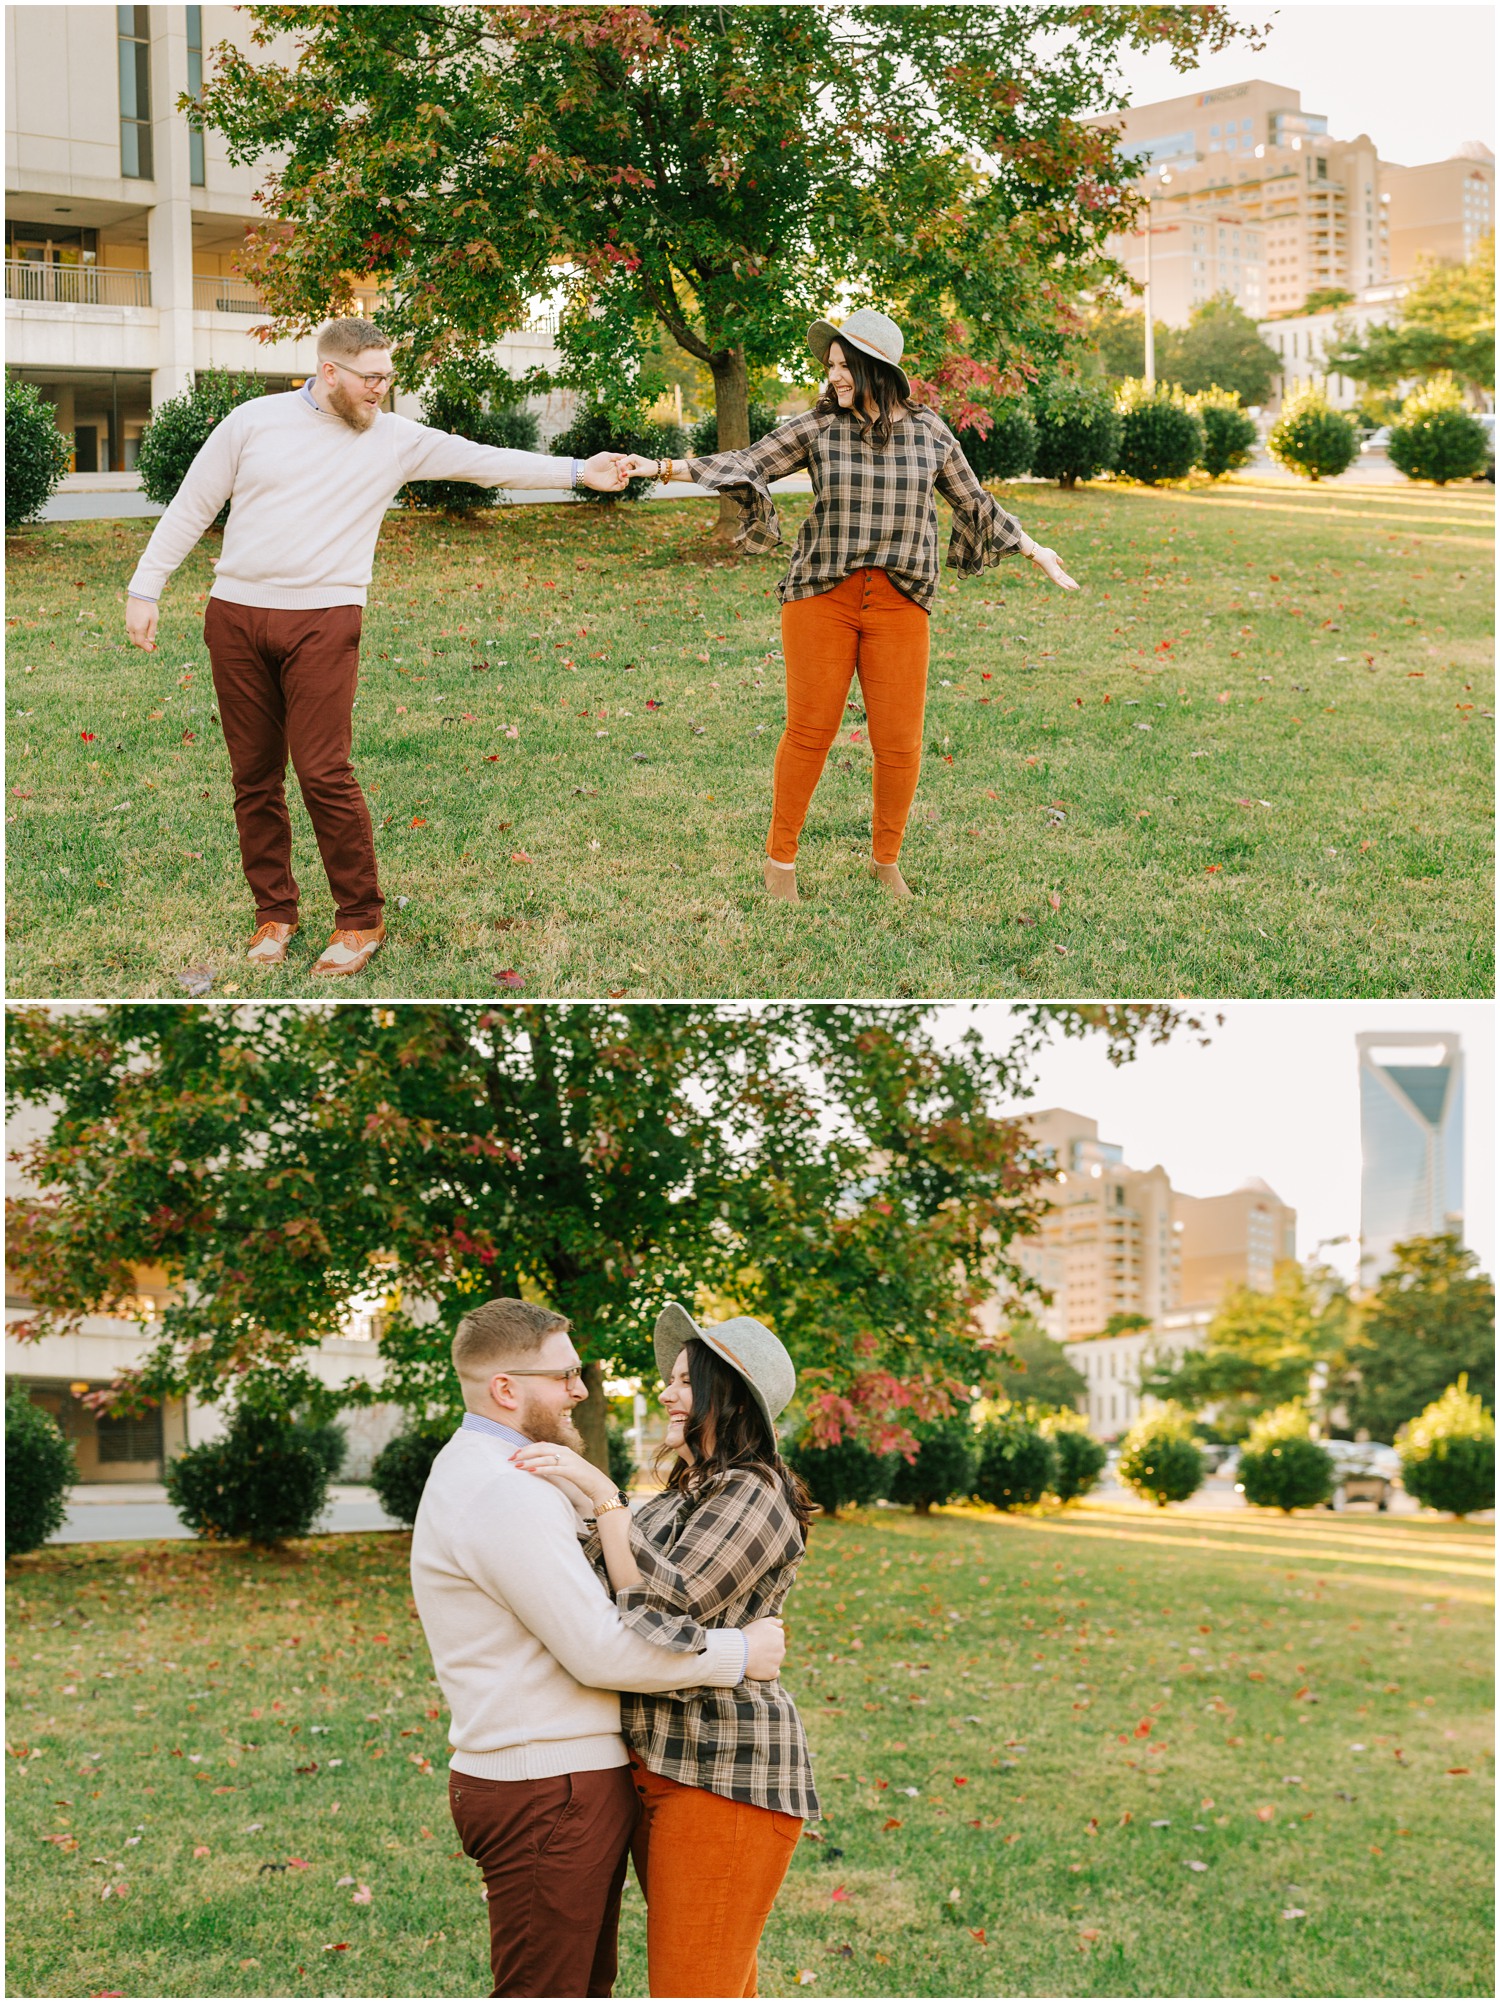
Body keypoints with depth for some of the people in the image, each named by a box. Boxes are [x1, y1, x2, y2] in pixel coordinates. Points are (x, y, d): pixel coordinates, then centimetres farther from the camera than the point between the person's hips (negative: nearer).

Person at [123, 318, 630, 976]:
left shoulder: (395, 439, 5)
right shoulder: (253, 421, 4)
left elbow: (485, 461, 1)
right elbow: (190, 508, 9)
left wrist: (580, 472, -6)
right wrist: (144, 589, 5)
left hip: (323, 620, -2)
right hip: (235, 617, 2)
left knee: (325, 774, -11)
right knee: (254, 776, 7)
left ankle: (360, 918, 3)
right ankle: (274, 911, 21)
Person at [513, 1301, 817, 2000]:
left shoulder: (753, 1495, -13)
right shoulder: (681, 1497, 18)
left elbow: (662, 1604, -20)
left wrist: (602, 1494, -17)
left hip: (722, 1771, -10)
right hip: (658, 1765, 10)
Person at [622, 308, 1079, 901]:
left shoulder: (929, 431, 7)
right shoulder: (818, 426, 3)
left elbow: (974, 502, 18)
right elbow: (743, 465, 0)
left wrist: (1035, 552, 23)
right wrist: (662, 467, -11)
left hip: (898, 605, 1)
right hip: (822, 598, -1)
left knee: (899, 741, 0)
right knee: (809, 731, 0)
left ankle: (886, 860, 21)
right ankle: (780, 858, 16)